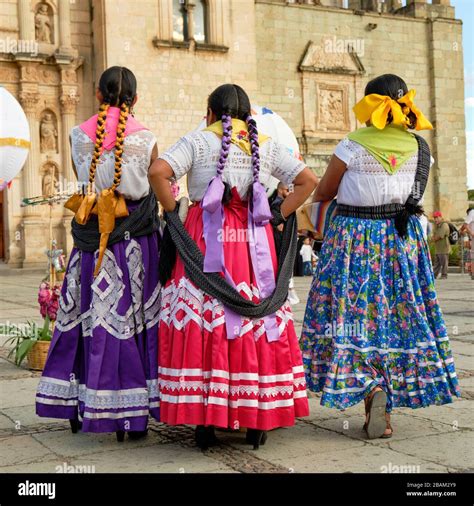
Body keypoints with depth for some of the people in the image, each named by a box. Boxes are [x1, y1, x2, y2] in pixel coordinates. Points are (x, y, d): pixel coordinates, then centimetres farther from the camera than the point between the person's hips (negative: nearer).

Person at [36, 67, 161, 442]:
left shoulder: (79, 136, 3)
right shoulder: (146, 139, -4)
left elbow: (83, 182, 11)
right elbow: (157, 189, -2)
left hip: (90, 239, 2)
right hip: (136, 241, -2)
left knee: (86, 315, 11)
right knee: (131, 318, 3)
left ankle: (77, 409, 19)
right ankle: (131, 416, 6)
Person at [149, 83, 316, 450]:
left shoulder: (197, 141, 3)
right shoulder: (267, 146, 12)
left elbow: (158, 171, -11)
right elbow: (308, 180, 10)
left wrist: (172, 211, -1)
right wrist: (280, 216, 9)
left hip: (205, 243, -2)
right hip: (255, 244, 3)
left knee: (201, 323, 1)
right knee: (259, 323, 7)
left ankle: (205, 422, 2)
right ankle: (258, 422, 13)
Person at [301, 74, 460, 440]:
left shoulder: (353, 145, -10)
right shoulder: (420, 147, 2)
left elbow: (323, 193, 0)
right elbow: (414, 193, 14)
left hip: (354, 240, -4)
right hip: (404, 239, 4)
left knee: (355, 313, 2)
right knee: (401, 314, 10)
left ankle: (370, 388, -17)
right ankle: (390, 396, 15)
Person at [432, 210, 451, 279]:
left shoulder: (444, 225, -12)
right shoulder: (436, 226, 18)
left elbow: (440, 236, -18)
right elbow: (433, 236, 18)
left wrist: (434, 238, 0)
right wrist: (435, 238, -4)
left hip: (444, 248, -9)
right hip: (437, 249, 9)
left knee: (444, 263, -3)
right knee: (436, 263, 11)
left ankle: (444, 275, 2)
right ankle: (434, 275, 14)